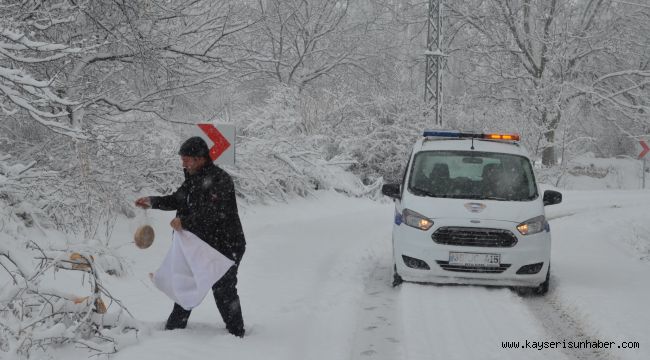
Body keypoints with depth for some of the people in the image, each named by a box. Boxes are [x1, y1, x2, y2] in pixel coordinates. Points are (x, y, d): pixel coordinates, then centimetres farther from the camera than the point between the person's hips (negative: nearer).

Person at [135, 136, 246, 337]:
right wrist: (153, 202, 8)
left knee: (223, 290, -4)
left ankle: (236, 333, 8)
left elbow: (213, 212, -30)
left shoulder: (219, 179, -20)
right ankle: (174, 327, 30)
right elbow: (178, 199, 21)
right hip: (201, 244, 9)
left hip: (225, 247, -9)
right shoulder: (194, 178, 9)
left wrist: (185, 222, -31)